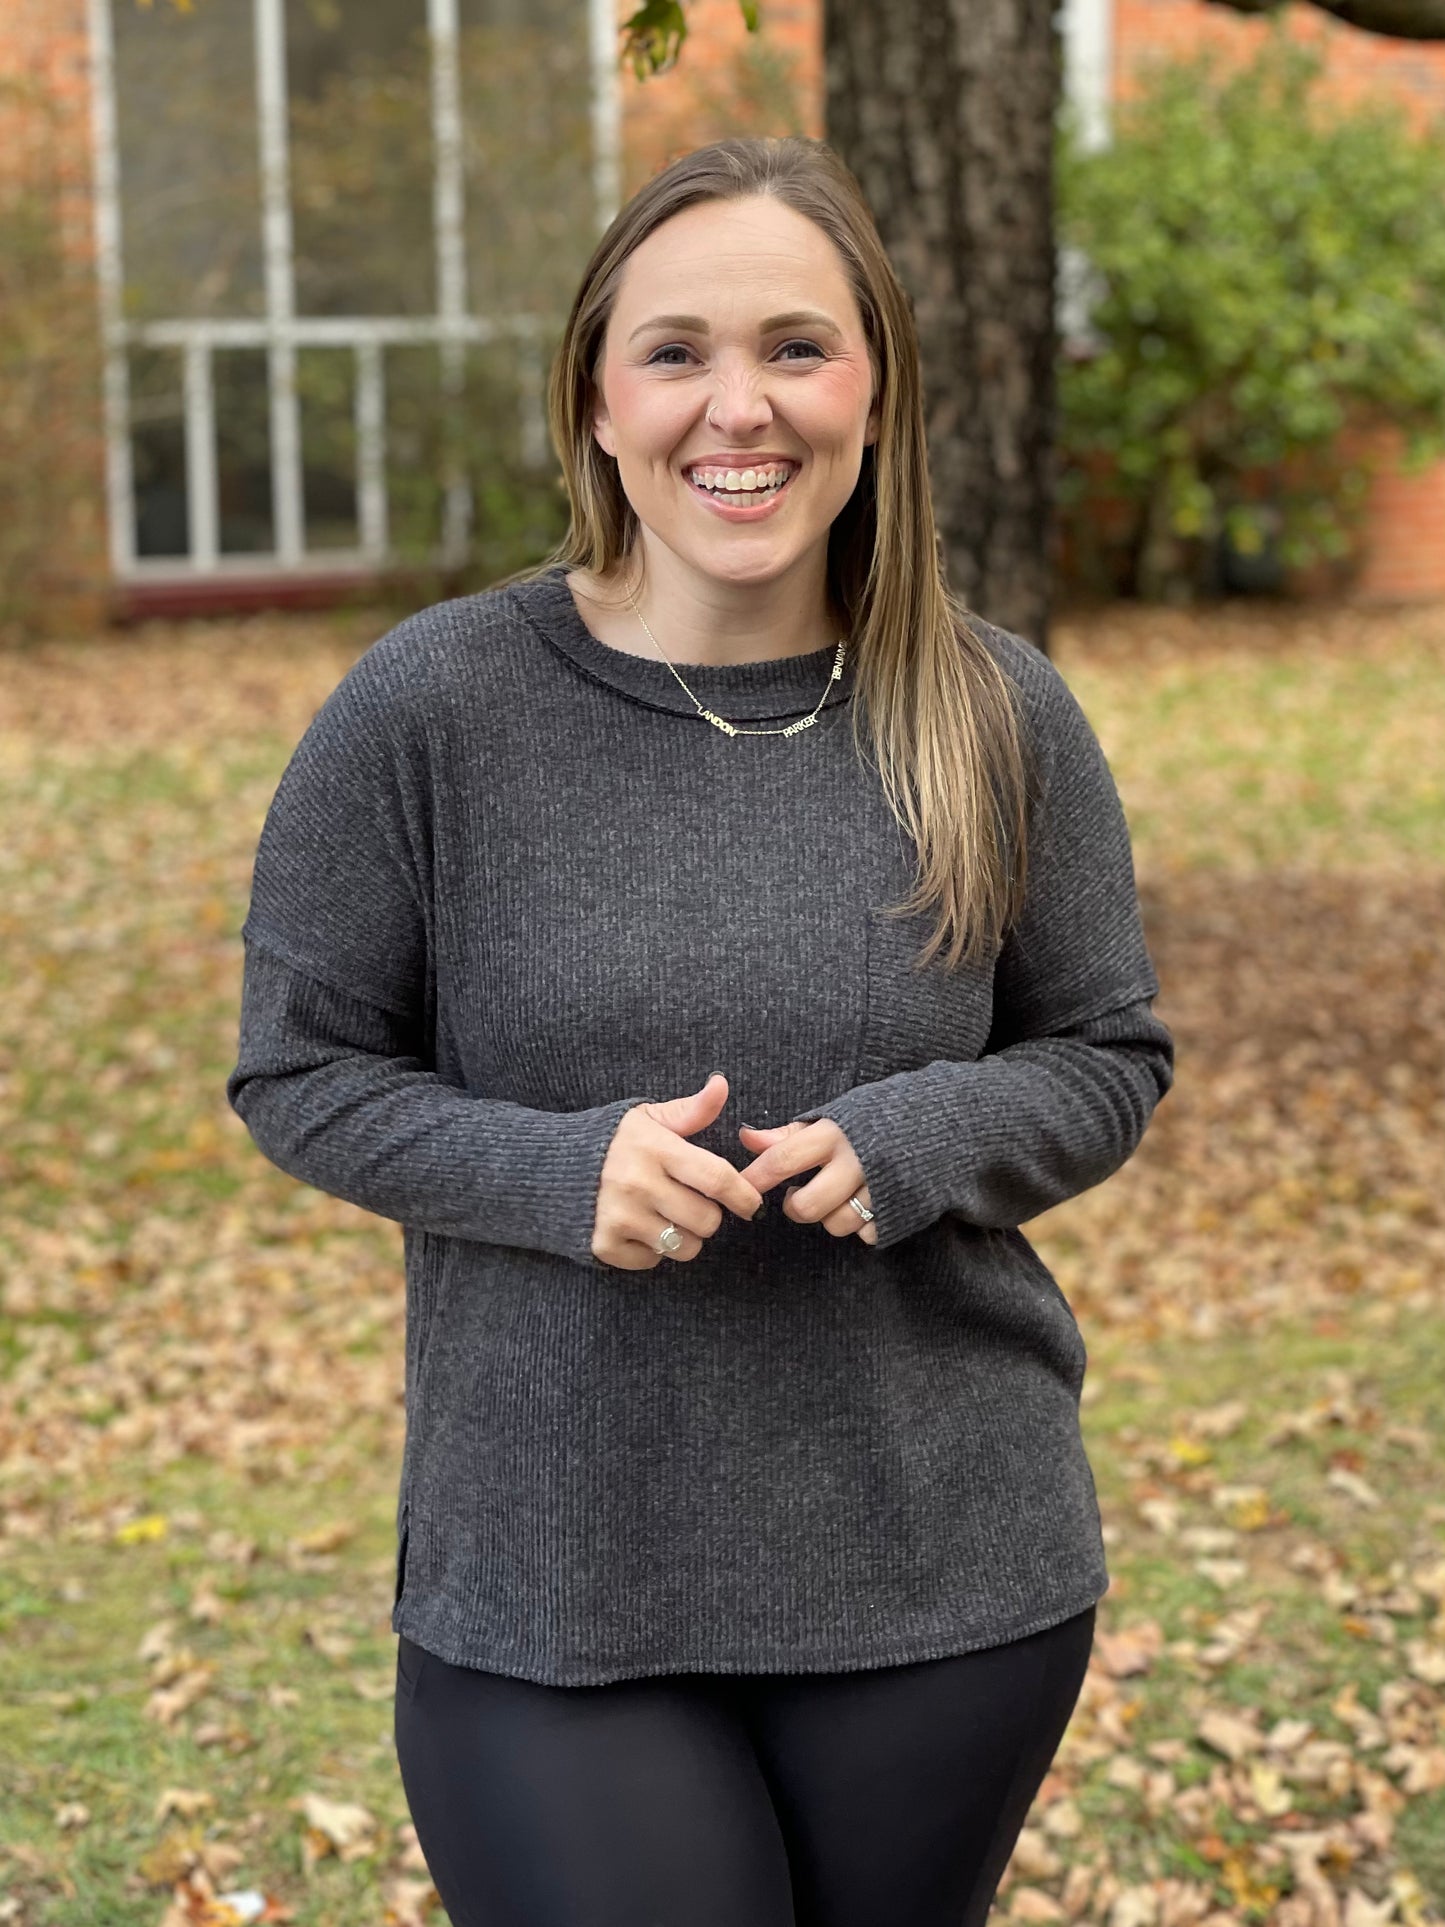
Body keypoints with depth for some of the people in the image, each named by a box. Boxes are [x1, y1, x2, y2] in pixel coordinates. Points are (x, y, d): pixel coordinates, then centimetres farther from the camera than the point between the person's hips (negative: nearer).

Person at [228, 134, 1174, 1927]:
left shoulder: (999, 719, -2)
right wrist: (557, 1169, -19)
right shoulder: (429, 708, -9)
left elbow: (1111, 1056, 6)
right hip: (545, 1582, -2)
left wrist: (910, 1142, -15)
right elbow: (299, 1067, -2)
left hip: (948, 1574, 3)